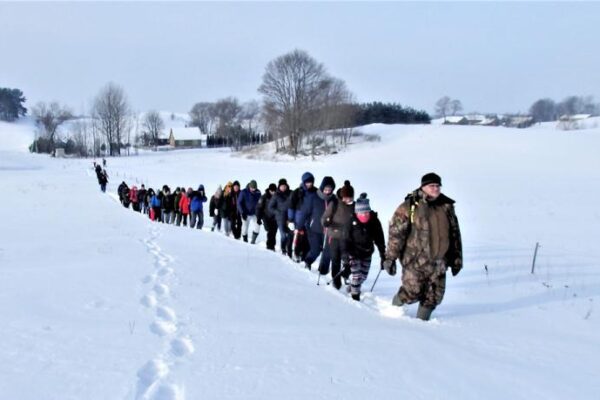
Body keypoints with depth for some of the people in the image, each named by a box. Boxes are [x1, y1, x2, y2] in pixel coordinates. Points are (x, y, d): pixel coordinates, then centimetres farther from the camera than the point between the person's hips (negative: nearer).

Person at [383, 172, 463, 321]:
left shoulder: (447, 207, 9)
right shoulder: (409, 206, -7)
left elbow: (455, 234, 16)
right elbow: (396, 232, -8)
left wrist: (456, 258, 16)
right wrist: (390, 258, -11)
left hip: (438, 262, 5)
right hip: (415, 261, -5)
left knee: (434, 296, 6)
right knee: (412, 293, -4)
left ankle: (422, 320, 27)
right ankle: (395, 308, 26)